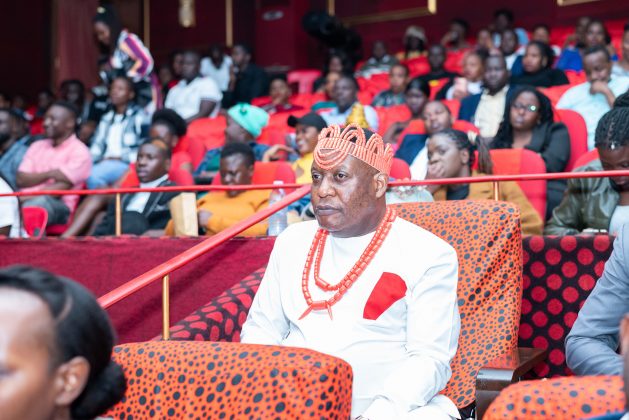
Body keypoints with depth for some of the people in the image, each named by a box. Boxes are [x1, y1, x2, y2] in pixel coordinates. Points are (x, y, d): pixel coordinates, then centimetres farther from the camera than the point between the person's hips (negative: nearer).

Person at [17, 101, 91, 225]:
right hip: (26, 201, 5)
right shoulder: (36, 146, 22)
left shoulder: (79, 151, 2)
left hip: (59, 206, -5)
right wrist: (49, 174, -7)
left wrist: (27, 197, -14)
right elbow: (21, 179, 10)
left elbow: (62, 187, -9)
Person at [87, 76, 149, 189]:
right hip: (104, 163, 6)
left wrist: (121, 158, -12)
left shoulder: (139, 117, 2)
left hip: (126, 164, -6)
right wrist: (92, 159, -2)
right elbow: (97, 144, 19)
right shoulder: (106, 118, 23)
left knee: (94, 175, -32)